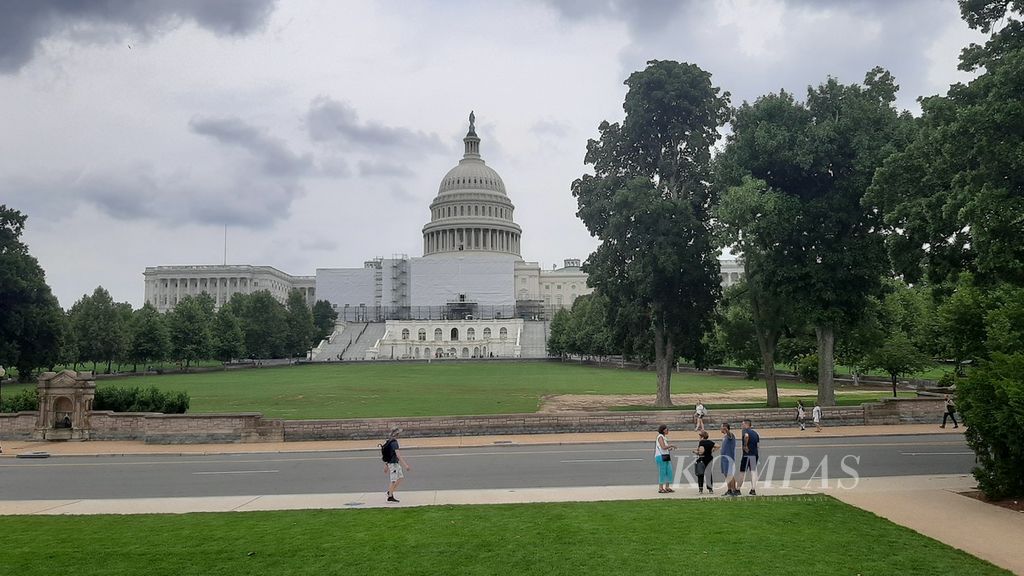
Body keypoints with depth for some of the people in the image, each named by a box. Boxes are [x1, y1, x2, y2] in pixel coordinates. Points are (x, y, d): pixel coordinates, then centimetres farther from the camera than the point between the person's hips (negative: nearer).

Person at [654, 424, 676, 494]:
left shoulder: (664, 437, 17)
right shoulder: (660, 437, -11)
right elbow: (663, 447, -21)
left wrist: (670, 449, 7)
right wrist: (671, 445, -10)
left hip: (666, 457, 9)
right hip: (661, 457, -9)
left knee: (669, 472, 8)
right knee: (662, 472, -5)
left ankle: (667, 487, 17)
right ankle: (660, 488, 2)